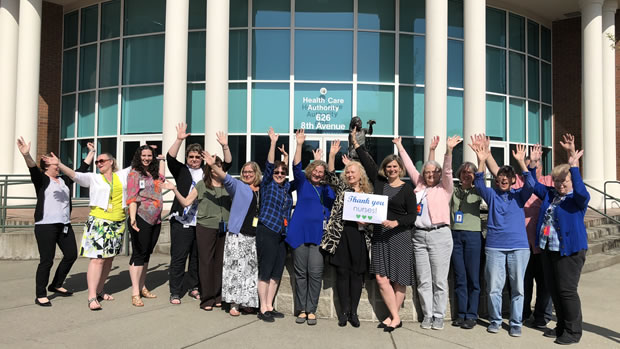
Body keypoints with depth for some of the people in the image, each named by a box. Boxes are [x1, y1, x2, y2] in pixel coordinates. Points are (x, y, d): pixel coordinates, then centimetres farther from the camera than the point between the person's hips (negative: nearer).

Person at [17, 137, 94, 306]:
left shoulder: (65, 180, 15)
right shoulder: (41, 180, -2)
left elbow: (82, 169, 22)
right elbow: (33, 168, -22)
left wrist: (91, 152, 27)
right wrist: (26, 155, -41)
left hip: (64, 225, 7)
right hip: (45, 225, -7)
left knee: (71, 255, 11)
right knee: (46, 261, -6)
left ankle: (56, 285, 29)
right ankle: (40, 296, 6)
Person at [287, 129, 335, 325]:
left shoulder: (327, 189, 15)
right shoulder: (303, 183, 8)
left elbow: (333, 208, 21)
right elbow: (296, 167, -5)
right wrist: (299, 145, -13)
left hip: (318, 234, 1)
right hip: (300, 233, -1)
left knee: (315, 273, -4)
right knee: (300, 273, 4)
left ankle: (311, 310, 7)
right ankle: (301, 309, 14)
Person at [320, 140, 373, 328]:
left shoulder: (367, 193, 12)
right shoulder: (342, 187, 9)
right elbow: (331, 175, -7)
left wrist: (366, 222, -4)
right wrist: (332, 155, -16)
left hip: (360, 236, 1)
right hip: (341, 235, -1)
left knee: (357, 274, 4)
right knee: (342, 273, 2)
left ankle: (353, 312, 16)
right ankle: (344, 311, 13)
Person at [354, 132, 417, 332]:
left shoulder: (407, 189, -1)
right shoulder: (379, 182, 9)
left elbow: (412, 216, -4)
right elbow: (367, 162, 12)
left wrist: (396, 223, -20)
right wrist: (356, 142, 13)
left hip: (399, 236, -3)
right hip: (379, 236, 4)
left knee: (398, 280, 3)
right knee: (381, 278, -3)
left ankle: (393, 316, 15)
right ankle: (395, 317, 7)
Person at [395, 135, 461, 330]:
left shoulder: (444, 188, 6)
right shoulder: (420, 187, 16)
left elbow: (447, 171, -8)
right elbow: (409, 167, 20)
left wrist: (448, 150, -21)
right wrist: (400, 147, 23)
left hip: (440, 235, -4)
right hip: (419, 236, 4)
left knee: (439, 280, 1)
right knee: (423, 280, 6)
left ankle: (438, 316, 11)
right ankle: (427, 315, 15)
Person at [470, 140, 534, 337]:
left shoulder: (519, 195, 8)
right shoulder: (492, 195, 7)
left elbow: (530, 184, -10)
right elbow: (479, 184, -9)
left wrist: (521, 161, -19)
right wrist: (482, 161, -21)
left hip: (519, 247, 0)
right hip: (495, 247, 0)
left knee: (518, 288, 5)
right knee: (494, 287, 3)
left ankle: (516, 323, 17)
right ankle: (495, 320, 19)